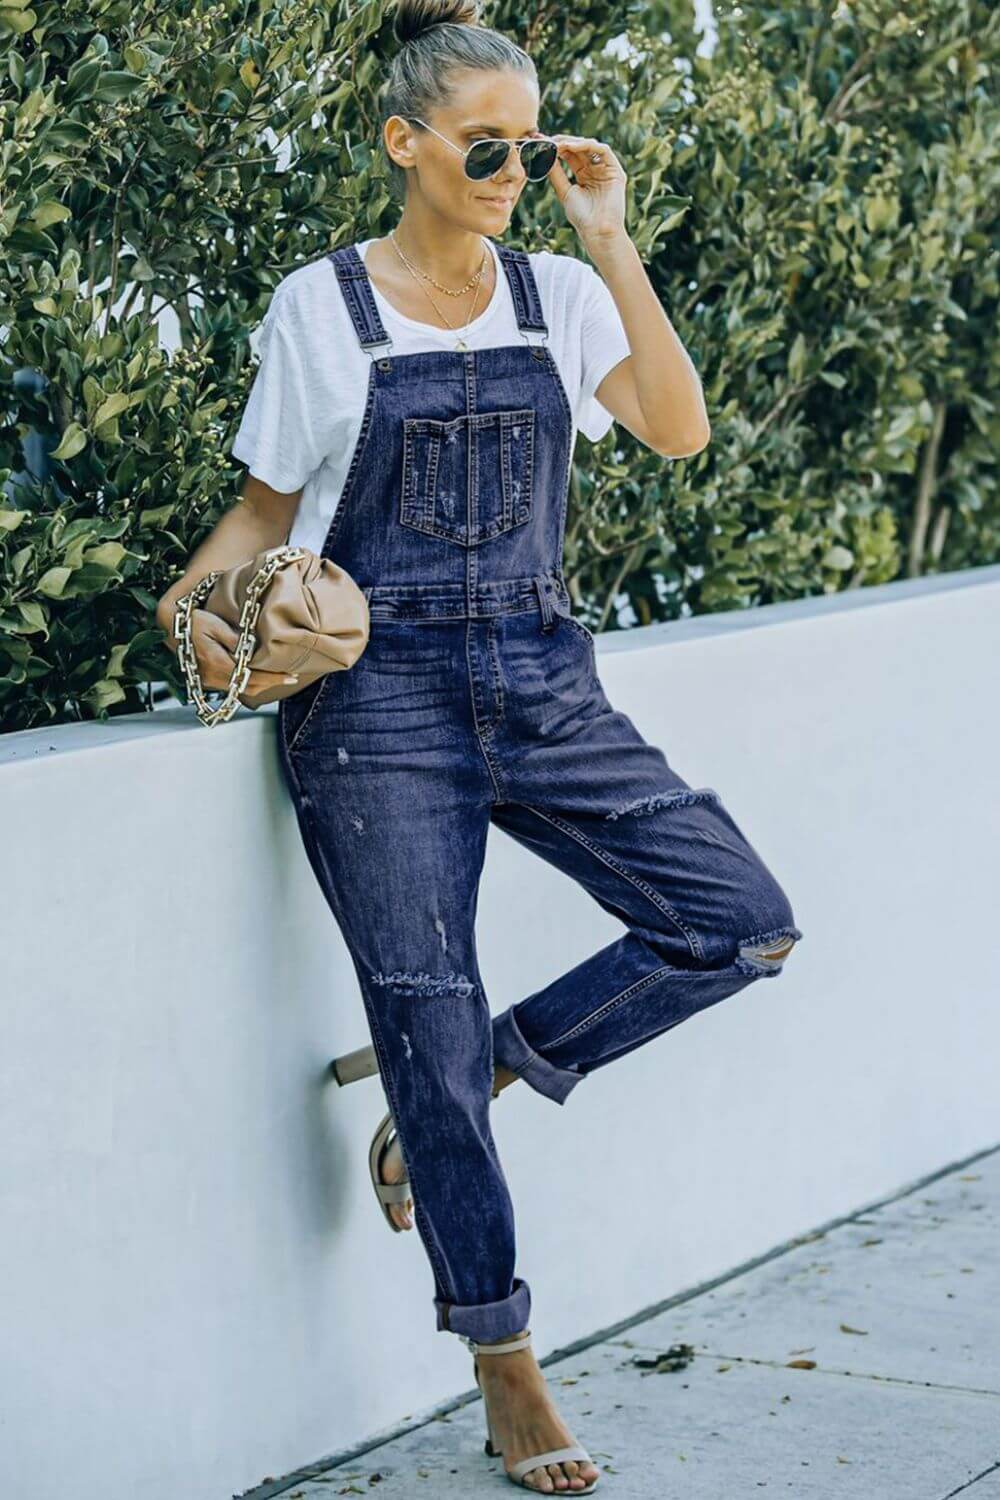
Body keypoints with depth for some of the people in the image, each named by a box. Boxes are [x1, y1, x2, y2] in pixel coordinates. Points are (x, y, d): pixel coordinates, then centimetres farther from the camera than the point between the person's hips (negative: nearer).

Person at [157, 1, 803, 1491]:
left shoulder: (557, 296, 7)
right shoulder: (322, 307, 0)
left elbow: (678, 429, -8)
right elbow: (269, 503, 8)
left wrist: (609, 244, -11)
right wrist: (200, 598, -11)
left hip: (542, 682, 4)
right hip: (381, 698, -3)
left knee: (743, 921, -10)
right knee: (431, 1023, -3)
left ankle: (487, 1065, 9)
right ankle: (505, 1365, 12)